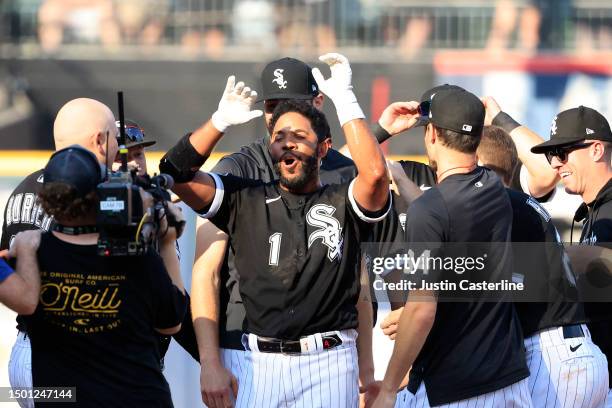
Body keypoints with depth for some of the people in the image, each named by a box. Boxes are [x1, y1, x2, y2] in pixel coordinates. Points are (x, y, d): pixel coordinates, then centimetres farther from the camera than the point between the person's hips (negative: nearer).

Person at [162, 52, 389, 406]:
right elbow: (177, 173, 3)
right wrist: (221, 121, -5)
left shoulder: (341, 203, 6)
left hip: (329, 363, -2)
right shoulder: (246, 200, 12)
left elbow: (375, 174, -16)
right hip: (262, 362, 2)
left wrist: (344, 99, -13)